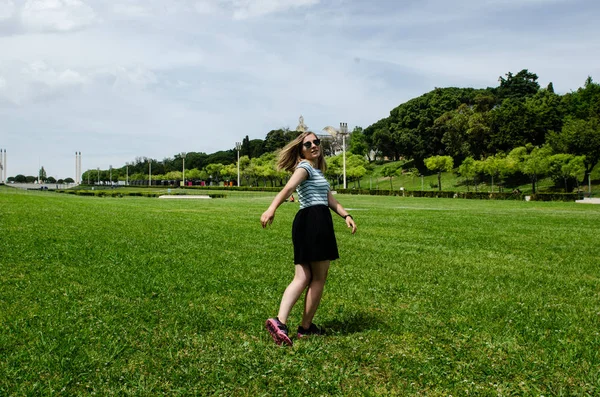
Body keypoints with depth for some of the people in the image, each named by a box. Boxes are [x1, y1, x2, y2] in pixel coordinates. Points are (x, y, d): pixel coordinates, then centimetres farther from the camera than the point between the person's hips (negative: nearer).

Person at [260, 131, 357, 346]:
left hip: (307, 223, 9)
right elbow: (288, 187, -23)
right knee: (319, 278, 1)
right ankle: (306, 327, 9)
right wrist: (271, 209, -39)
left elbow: (330, 199, 22)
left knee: (302, 278, 2)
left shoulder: (317, 171, 26)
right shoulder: (305, 167, -3)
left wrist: (346, 215, 6)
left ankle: (280, 321, -11)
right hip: (314, 221, -9)